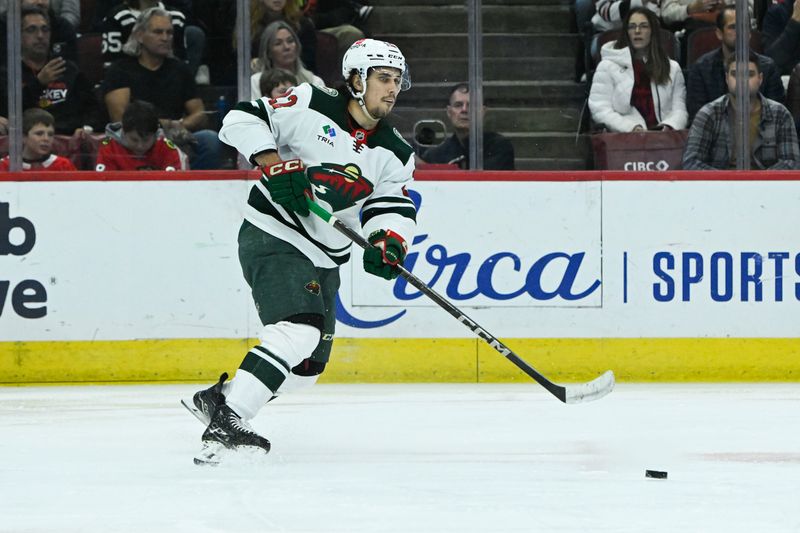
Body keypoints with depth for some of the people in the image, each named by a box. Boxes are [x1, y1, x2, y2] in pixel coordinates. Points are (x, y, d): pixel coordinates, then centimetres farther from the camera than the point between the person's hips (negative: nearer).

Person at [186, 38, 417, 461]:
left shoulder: (395, 155, 6)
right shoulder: (311, 106, -10)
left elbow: (394, 205, -4)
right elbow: (242, 120, -11)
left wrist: (389, 240, -26)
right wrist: (276, 164, -25)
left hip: (324, 259, 8)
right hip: (273, 238, -8)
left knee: (307, 365, 10)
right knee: (299, 331, -27)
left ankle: (218, 398, 27)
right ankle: (225, 423, -30)